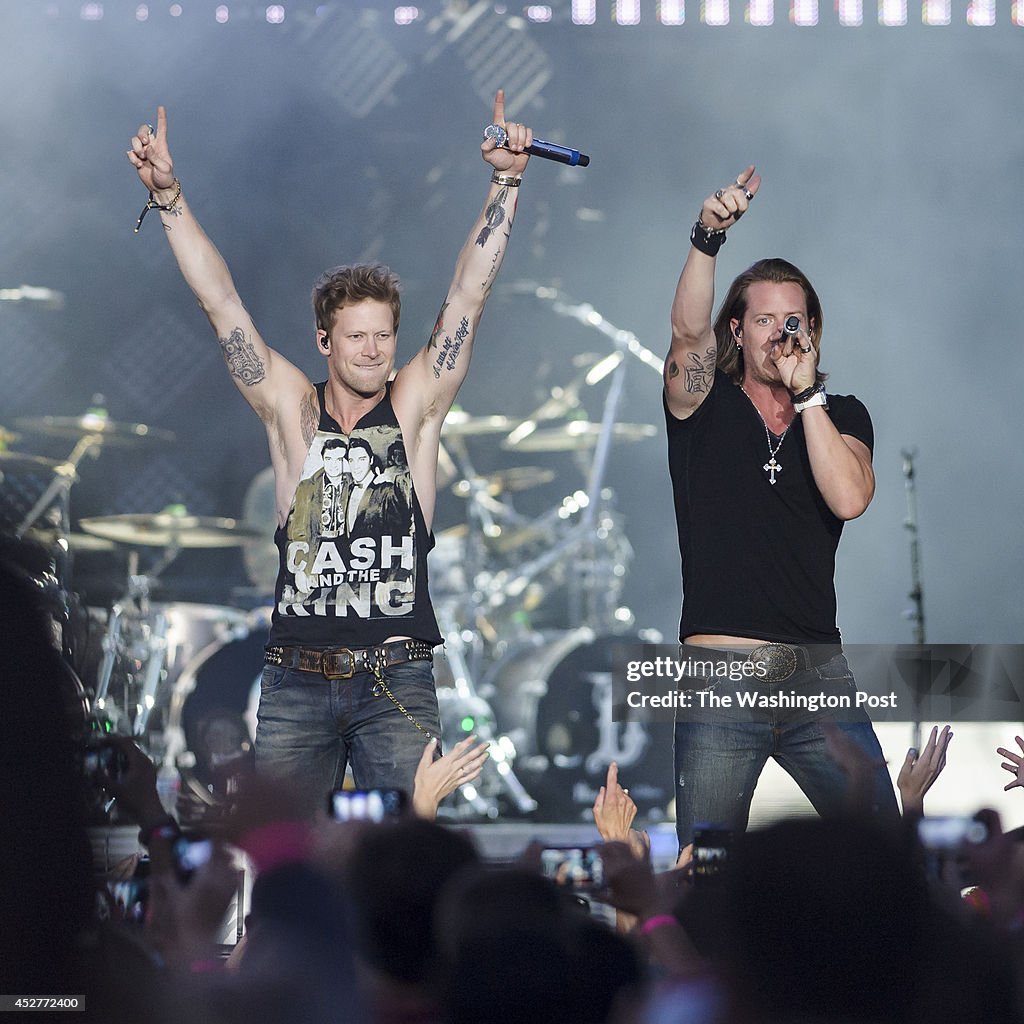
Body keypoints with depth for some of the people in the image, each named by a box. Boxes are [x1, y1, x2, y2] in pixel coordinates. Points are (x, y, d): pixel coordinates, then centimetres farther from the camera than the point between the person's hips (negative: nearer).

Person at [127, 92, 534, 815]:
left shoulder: (415, 407, 6)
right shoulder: (293, 410, 7)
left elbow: (467, 298, -1)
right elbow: (221, 303, 3)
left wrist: (506, 184, -8)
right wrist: (168, 195, -3)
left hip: (397, 680, -1)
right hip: (297, 680, 1)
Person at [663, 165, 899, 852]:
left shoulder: (842, 415, 12)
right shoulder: (705, 406, 7)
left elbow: (849, 499, -8)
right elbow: (688, 330, -14)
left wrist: (806, 391, -10)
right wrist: (708, 238, -29)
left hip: (818, 673, 2)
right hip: (718, 673, -2)